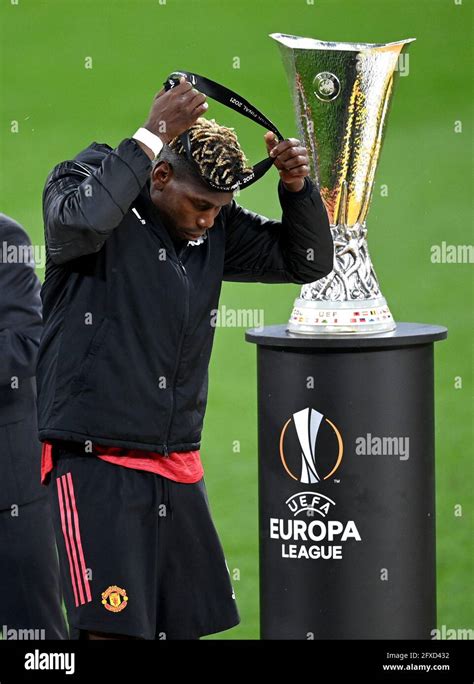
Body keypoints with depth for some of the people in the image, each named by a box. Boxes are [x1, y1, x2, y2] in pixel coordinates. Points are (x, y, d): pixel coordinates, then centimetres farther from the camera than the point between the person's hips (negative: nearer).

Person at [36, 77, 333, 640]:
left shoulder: (214, 227, 9)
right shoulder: (88, 181, -7)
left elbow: (308, 260, 14)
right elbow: (80, 220, -31)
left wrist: (296, 186, -4)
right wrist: (152, 138, -26)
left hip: (177, 464, 7)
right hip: (96, 460, -7)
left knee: (187, 625, 11)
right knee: (113, 627, -16)